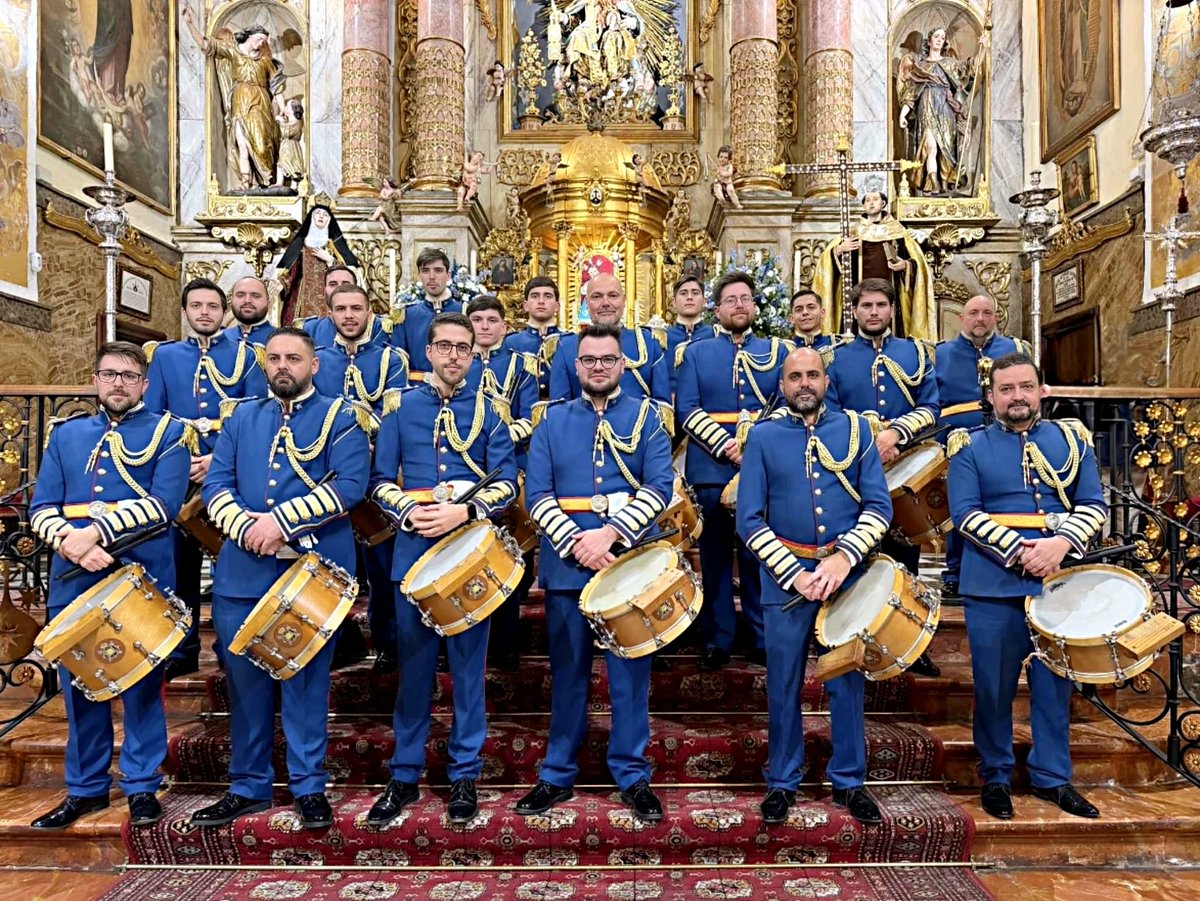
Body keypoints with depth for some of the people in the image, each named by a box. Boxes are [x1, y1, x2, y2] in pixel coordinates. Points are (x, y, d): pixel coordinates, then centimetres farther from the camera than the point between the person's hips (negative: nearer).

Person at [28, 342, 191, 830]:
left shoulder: (168, 433, 2)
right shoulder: (66, 433, 14)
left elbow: (164, 503, -12)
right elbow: (42, 508, 7)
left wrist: (96, 530, -19)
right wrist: (71, 542, -13)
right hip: (74, 580, 4)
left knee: (141, 684, 4)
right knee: (78, 684, 10)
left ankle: (141, 786, 17)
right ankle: (85, 787, 25)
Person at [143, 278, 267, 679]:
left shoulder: (243, 355, 3)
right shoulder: (163, 355, 10)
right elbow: (149, 416, 5)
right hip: (178, 476, 2)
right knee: (180, 564, 8)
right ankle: (182, 651, 21)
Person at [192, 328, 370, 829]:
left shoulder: (339, 418, 2)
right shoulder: (242, 417, 14)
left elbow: (349, 485, -12)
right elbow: (216, 484, 6)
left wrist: (280, 519, -18)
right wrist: (245, 527, -13)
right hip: (243, 571, 4)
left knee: (306, 678, 4)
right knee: (245, 677, 10)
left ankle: (309, 786, 17)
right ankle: (248, 786, 24)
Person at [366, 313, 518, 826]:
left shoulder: (487, 411, 4)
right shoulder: (401, 407, 7)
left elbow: (507, 482, -1)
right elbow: (381, 480, 6)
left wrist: (464, 512, -16)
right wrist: (409, 512, -13)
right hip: (415, 551, 1)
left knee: (468, 664, 6)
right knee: (414, 666, 8)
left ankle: (465, 775, 19)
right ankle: (405, 775, 21)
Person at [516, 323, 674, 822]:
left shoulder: (645, 415, 4)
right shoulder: (554, 420, 8)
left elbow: (660, 486, -7)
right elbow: (537, 493, -1)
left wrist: (611, 533, -18)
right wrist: (576, 544, -14)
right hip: (566, 565, 1)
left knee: (630, 671, 7)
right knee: (567, 672, 10)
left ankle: (632, 774, 21)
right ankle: (558, 774, 24)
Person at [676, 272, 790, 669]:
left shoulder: (779, 351, 12)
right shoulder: (695, 353, 9)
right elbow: (686, 410, -2)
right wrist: (725, 446, -14)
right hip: (711, 470, 0)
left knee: (759, 554, 4)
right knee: (715, 554, 4)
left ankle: (762, 639, 16)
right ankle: (717, 640, 14)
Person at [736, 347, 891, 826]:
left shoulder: (856, 429, 4)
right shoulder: (762, 436, 1)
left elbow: (879, 506, -1)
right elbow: (750, 520, -4)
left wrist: (843, 558, -14)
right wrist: (795, 575, -12)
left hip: (848, 576, 1)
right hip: (785, 579, -1)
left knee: (847, 681, 10)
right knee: (784, 687, 7)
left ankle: (849, 781, 26)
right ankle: (782, 782, 23)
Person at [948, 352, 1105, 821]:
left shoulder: (1072, 438, 9)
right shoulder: (971, 446, 1)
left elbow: (1093, 505, 3)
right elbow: (965, 514, -7)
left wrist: (1060, 544, -15)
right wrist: (1018, 550, -17)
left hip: (1058, 581, 2)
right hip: (993, 585, -2)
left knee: (1053, 681, 11)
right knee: (994, 685, 6)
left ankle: (1052, 776, 26)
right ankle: (995, 776, 22)